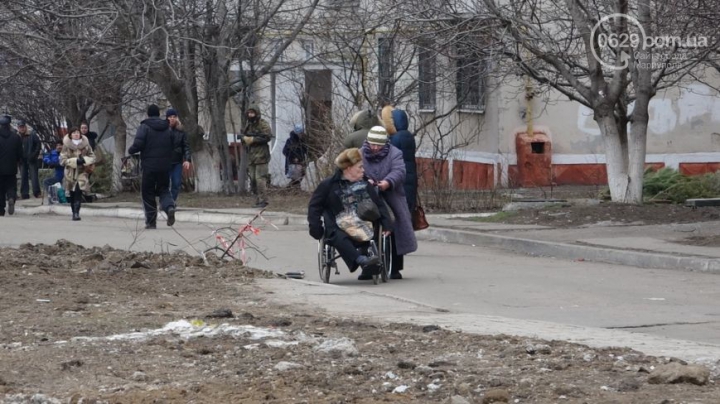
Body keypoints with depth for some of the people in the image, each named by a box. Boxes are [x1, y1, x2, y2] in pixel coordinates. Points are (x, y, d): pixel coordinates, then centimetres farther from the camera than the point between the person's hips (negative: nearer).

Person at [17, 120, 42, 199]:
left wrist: (34, 155, -11)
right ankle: (25, 194, 7)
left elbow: (38, 145, -3)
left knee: (34, 175, -7)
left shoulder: (32, 134, -3)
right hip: (22, 160, 3)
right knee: (23, 177, 5)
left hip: (31, 159, -3)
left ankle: (36, 192, -8)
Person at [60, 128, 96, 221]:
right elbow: (62, 160, -4)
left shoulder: (85, 144, 5)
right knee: (72, 195, 3)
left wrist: (85, 160, -11)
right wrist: (75, 161, -15)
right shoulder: (66, 145, 1)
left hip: (82, 172, 0)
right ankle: (74, 213, 16)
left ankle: (76, 213, -18)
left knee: (78, 192, -17)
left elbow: (92, 157, 10)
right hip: (70, 173, 0)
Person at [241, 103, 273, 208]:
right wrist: (245, 139, 3)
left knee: (260, 179, -14)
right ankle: (257, 200, 15)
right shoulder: (248, 125, 19)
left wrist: (253, 139, -17)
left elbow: (268, 137, -17)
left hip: (261, 156, -8)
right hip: (251, 156, 9)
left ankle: (263, 201, -12)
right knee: (253, 180, 8)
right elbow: (243, 136, 28)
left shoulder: (263, 124, -6)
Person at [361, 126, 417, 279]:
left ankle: (395, 269, 10)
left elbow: (399, 171, -15)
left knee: (394, 235, 1)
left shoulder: (394, 154, 1)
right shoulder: (360, 154, 6)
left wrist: (388, 182, -35)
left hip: (392, 202, -1)